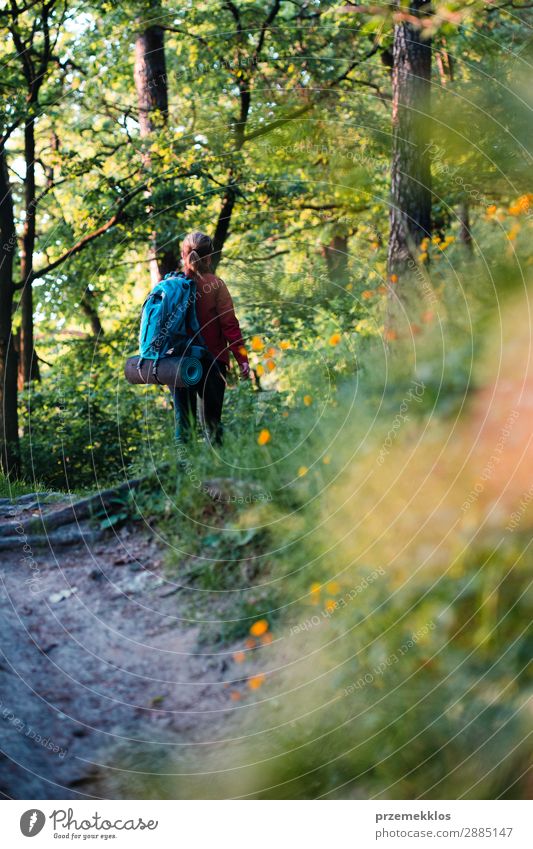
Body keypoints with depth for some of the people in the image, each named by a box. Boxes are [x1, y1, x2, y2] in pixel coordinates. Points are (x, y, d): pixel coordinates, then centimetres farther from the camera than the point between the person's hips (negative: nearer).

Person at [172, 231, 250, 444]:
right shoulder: (215, 285, -7)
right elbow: (229, 324, -9)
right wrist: (241, 357, -6)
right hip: (211, 361, -2)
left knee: (183, 415, 9)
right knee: (211, 416, 7)